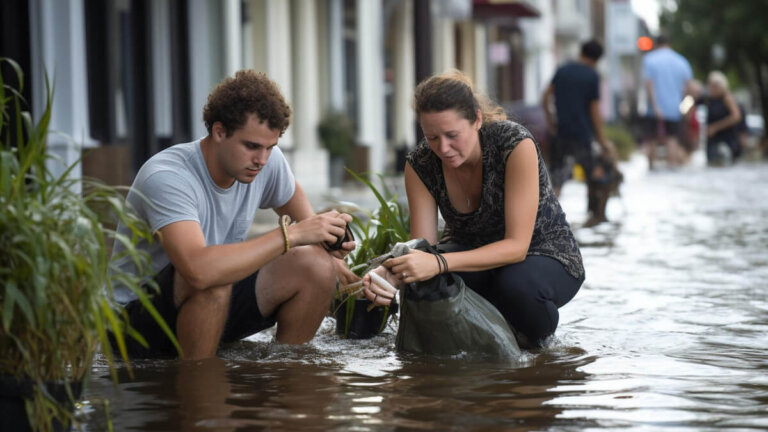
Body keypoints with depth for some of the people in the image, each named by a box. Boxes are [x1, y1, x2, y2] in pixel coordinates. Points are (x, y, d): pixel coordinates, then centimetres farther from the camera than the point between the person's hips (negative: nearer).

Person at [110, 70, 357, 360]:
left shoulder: (266, 159, -5)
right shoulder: (165, 178, -28)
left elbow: (292, 197, 21)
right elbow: (199, 269, -44)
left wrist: (320, 237, 0)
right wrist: (290, 235, -38)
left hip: (214, 304, 7)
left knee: (317, 265, -11)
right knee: (211, 278, -38)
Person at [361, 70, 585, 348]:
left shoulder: (516, 145, -28)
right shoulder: (420, 164, -15)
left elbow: (517, 246, -31)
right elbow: (423, 248, -17)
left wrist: (438, 263, -44)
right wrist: (395, 275, -42)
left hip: (543, 256, -3)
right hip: (473, 255, 3)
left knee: (518, 284, -39)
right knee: (432, 280, -31)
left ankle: (537, 333, -3)